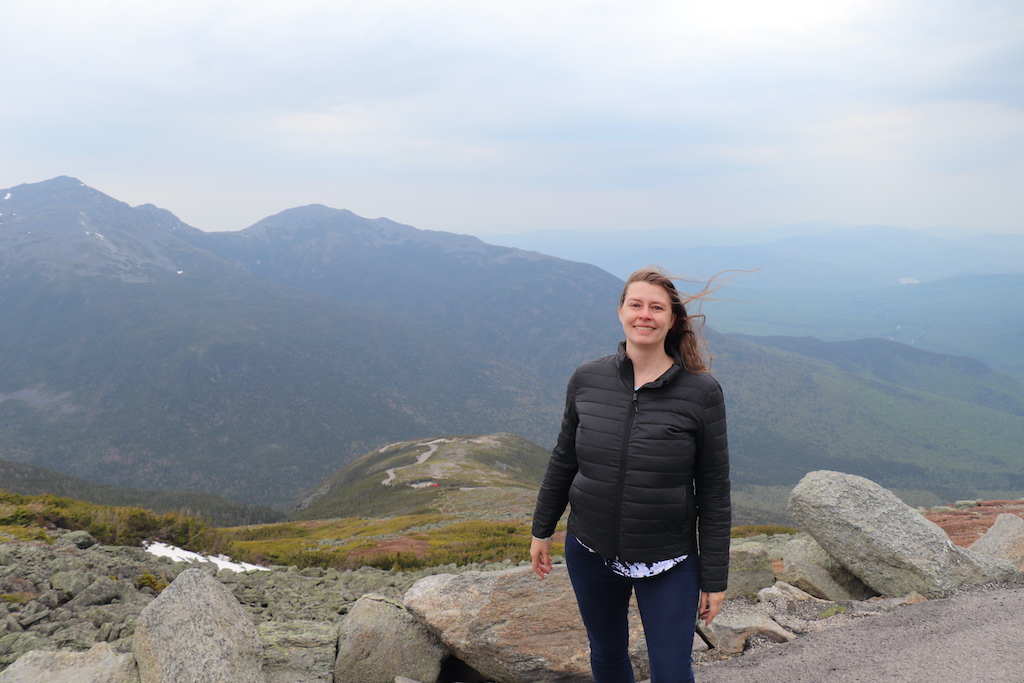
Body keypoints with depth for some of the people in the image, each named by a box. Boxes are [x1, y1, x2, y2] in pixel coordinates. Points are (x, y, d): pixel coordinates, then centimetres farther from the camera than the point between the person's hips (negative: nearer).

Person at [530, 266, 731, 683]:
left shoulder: (702, 392, -13)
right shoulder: (587, 380, -5)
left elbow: (714, 491, -8)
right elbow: (563, 460, 7)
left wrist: (715, 578, -6)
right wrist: (542, 531, 13)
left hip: (667, 562, -3)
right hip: (590, 553, 3)